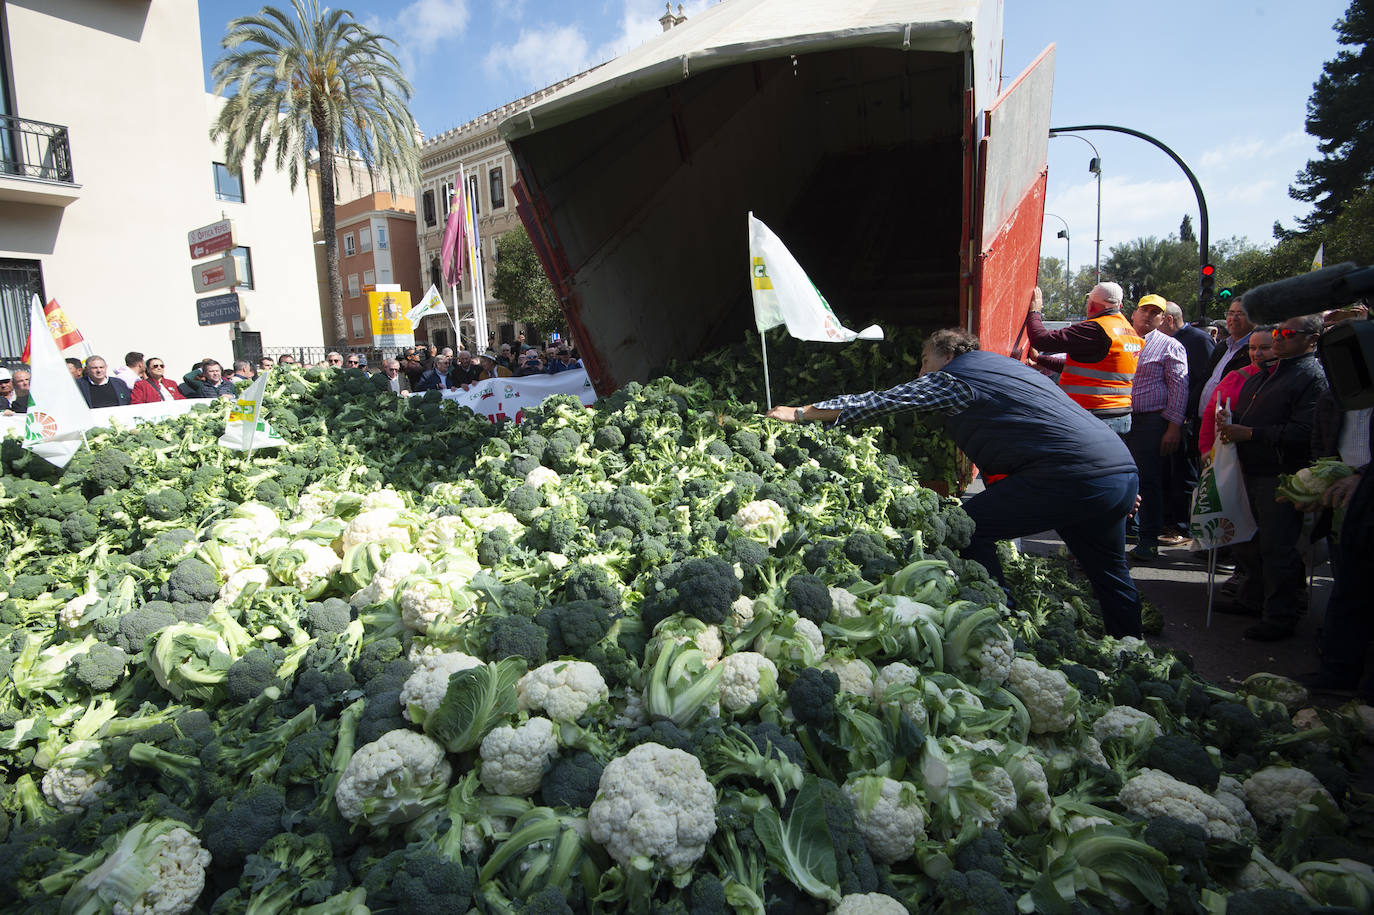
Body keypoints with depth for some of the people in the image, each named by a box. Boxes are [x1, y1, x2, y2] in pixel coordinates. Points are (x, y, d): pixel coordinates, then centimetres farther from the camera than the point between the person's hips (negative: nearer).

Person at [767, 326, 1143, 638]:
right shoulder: (997, 363, 26)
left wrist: (800, 412, 8)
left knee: (969, 528, -4)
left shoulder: (951, 378, 0)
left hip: (1073, 477, -9)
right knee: (1109, 576, 23)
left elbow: (876, 402, 1)